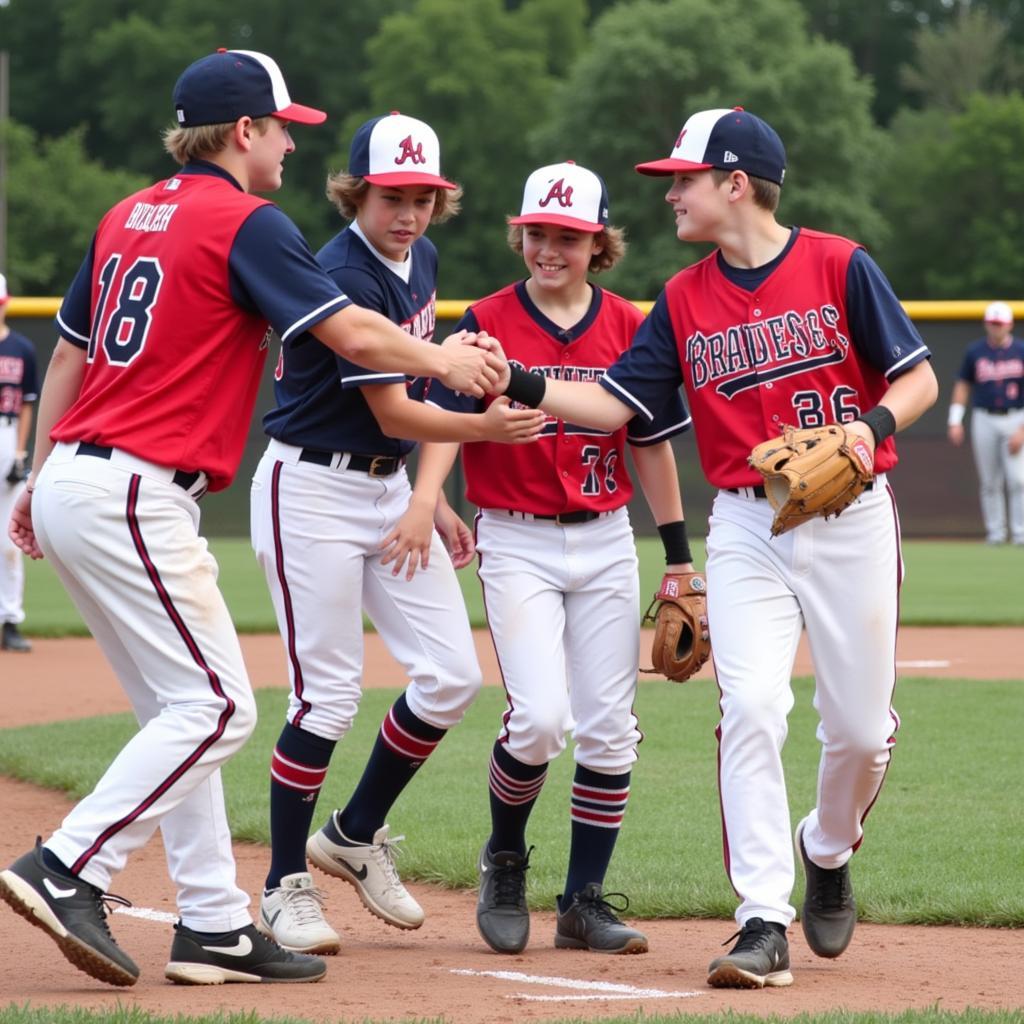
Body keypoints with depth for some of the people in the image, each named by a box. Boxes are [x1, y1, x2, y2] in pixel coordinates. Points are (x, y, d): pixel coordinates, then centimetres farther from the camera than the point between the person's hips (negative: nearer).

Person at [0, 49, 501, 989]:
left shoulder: (128, 217, 18)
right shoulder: (246, 224, -8)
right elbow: (353, 333, -11)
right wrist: (442, 360, 6)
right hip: (132, 496, -9)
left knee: (182, 709, 11)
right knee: (214, 706, -8)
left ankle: (213, 925, 9)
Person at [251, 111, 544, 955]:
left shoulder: (420, 260, 7)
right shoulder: (345, 277, -20)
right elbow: (393, 415, -21)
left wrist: (428, 497, 8)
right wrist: (485, 427, -33)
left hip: (392, 489, 8)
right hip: (312, 491, -8)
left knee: (453, 677, 2)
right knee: (328, 695, -8)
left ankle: (356, 836, 21)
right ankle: (287, 887, 6)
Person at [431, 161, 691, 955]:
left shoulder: (627, 327, 5)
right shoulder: (487, 323, -3)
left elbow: (653, 443, 9)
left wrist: (679, 555, 8)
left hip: (607, 542, 3)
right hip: (517, 541, -3)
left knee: (609, 729, 2)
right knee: (538, 718, -16)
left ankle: (586, 900, 12)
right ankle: (505, 859, 11)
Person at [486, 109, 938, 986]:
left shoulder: (840, 266, -5)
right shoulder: (684, 301, 6)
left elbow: (918, 379, -3)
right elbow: (614, 404, 5)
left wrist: (873, 426, -22)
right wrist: (519, 383, -9)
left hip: (850, 519, -2)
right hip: (746, 527, 2)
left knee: (861, 726, 4)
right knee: (751, 710, -14)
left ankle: (828, 852, 35)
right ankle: (764, 923, -14)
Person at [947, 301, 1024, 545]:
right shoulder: (975, 351, 5)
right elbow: (963, 385, 10)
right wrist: (955, 421, 1)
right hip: (984, 421, 2)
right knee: (989, 481, 3)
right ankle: (995, 532, 11)